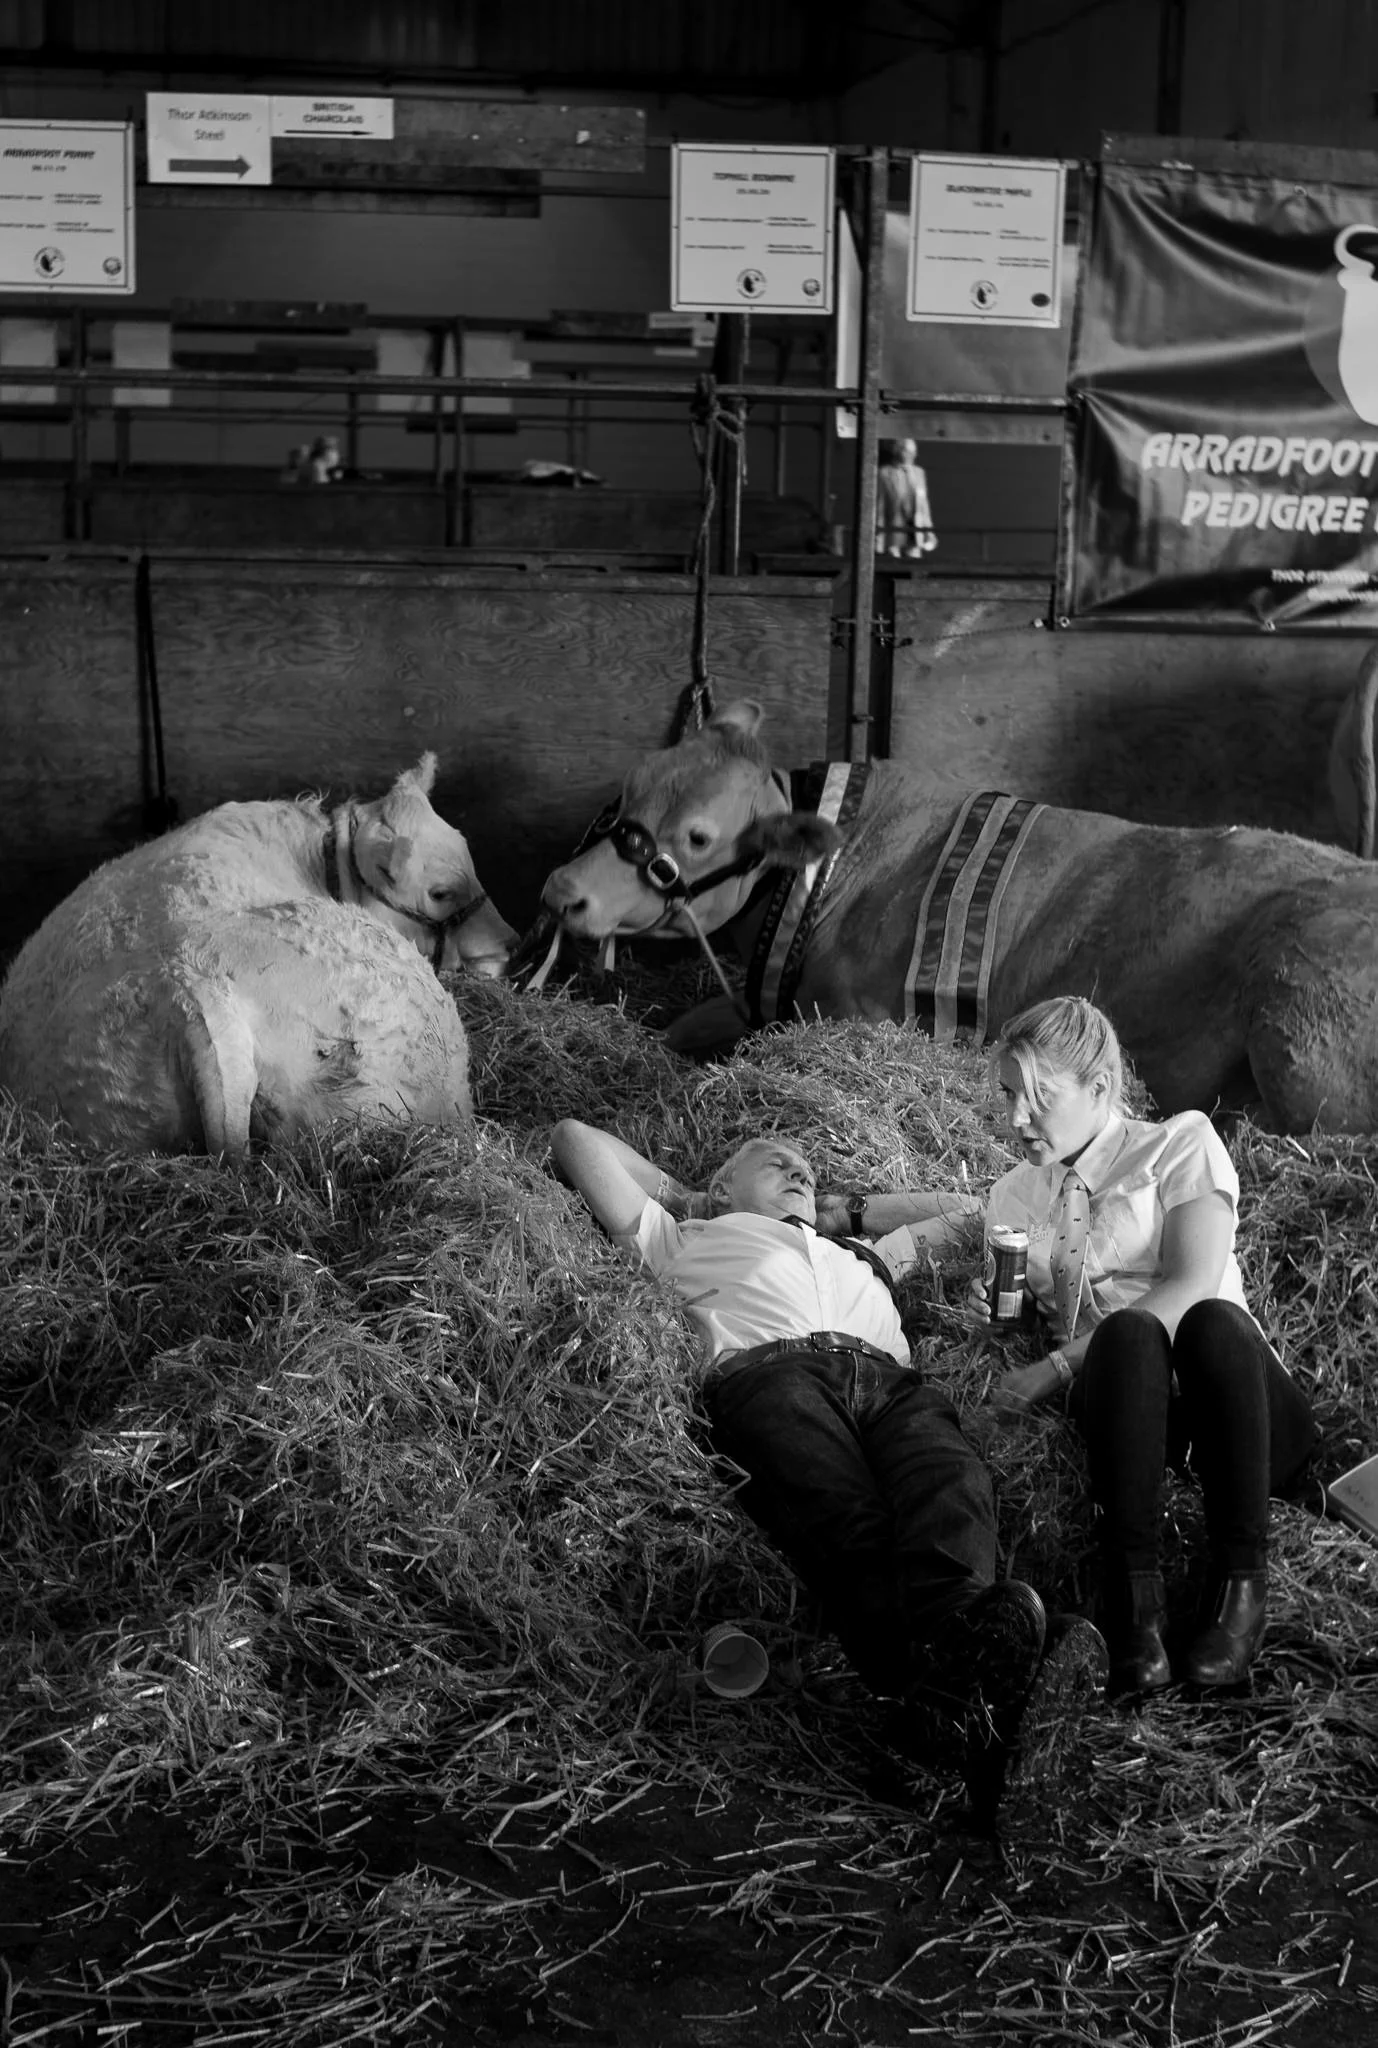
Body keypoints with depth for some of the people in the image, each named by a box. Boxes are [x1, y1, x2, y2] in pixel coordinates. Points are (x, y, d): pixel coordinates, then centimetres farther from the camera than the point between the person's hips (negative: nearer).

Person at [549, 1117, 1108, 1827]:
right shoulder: (690, 1237, 39)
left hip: (889, 1377, 4)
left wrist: (842, 1209, 57)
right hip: (765, 1365, -4)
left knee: (950, 1483, -35)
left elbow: (965, 1210, 60)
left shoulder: (863, 1253, 48)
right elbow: (573, 1137, 40)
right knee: (842, 1514, -39)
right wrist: (682, 1196, 48)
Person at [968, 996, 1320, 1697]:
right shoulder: (1012, 1196, 20)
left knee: (1212, 1322, -38)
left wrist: (1059, 1366, -17)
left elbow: (1193, 1285, -10)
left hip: (1232, 1400, -2)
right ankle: (1133, 1597, -39)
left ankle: (1239, 1584, -31)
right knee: (1127, 1331, -35)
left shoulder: (1180, 1143, 5)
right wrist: (992, 1315, -5)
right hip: (1117, 1400, 2)